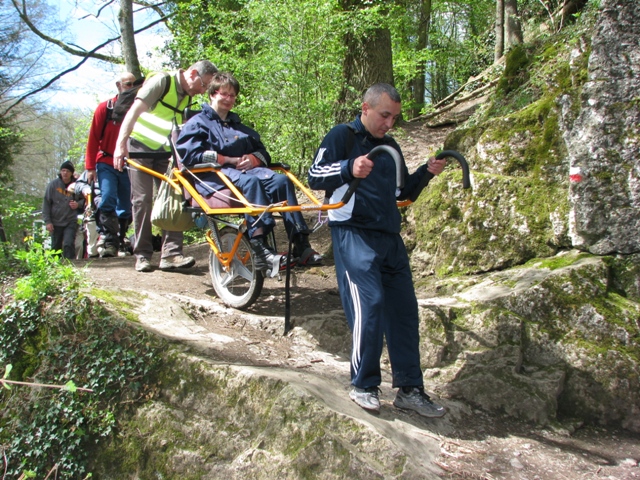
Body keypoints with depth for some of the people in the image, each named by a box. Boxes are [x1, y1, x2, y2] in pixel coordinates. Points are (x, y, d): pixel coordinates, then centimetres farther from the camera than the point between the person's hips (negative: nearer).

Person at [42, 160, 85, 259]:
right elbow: (46, 203, 1)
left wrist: (78, 204, -9)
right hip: (56, 223, 1)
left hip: (71, 222, -1)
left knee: (69, 244, -17)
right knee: (56, 247, 7)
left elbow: (84, 199, 15)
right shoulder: (53, 184, -1)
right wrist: (47, 221, -5)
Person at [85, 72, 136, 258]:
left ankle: (120, 242, 17)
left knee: (125, 207, 5)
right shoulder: (105, 108, 2)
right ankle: (110, 242, -16)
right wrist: (90, 167, -3)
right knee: (108, 200, -17)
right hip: (107, 164, -2)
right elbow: (93, 138, 2)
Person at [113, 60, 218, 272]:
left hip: (164, 152, 6)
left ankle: (171, 253, -7)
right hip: (140, 148, -6)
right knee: (142, 200, -6)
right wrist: (120, 144, -30)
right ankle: (142, 255, 1)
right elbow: (134, 111, -22)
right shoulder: (162, 81, -13)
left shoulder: (187, 97, 8)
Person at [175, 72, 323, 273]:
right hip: (214, 174, -5)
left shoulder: (238, 125, 32)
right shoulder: (198, 123, 14)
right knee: (250, 181, -38)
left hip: (245, 169, 5)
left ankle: (301, 245, -33)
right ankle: (260, 248, -51)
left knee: (281, 180, -26)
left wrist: (253, 158, -6)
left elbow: (262, 152, 20)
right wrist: (227, 160, -11)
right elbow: (189, 154, -5)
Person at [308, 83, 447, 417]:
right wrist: (349, 168, -25)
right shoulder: (342, 136, 0)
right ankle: (363, 385, 1)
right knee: (369, 305, -16)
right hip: (354, 235, -7)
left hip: (390, 237, 7)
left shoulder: (391, 147, 20)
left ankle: (409, 389, 13)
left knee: (404, 309, 4)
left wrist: (426, 172, 8)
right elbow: (315, 177, -9)